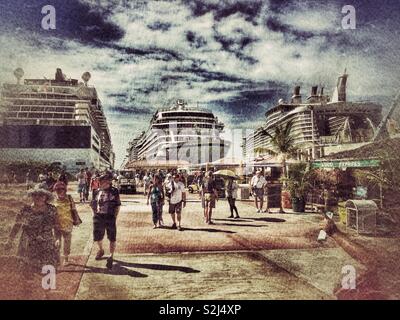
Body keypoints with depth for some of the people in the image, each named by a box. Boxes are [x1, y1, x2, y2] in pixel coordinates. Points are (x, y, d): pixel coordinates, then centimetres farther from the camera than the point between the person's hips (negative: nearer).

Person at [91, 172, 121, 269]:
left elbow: (118, 205, 2)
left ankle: (111, 257, 13)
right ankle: (101, 250, 44)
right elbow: (93, 204, 12)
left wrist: (115, 216, -4)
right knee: (97, 237, 15)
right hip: (98, 217, 3)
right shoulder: (97, 191, 2)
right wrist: (95, 213, 3)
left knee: (112, 238, 1)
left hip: (110, 218, -2)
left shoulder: (114, 191, -3)